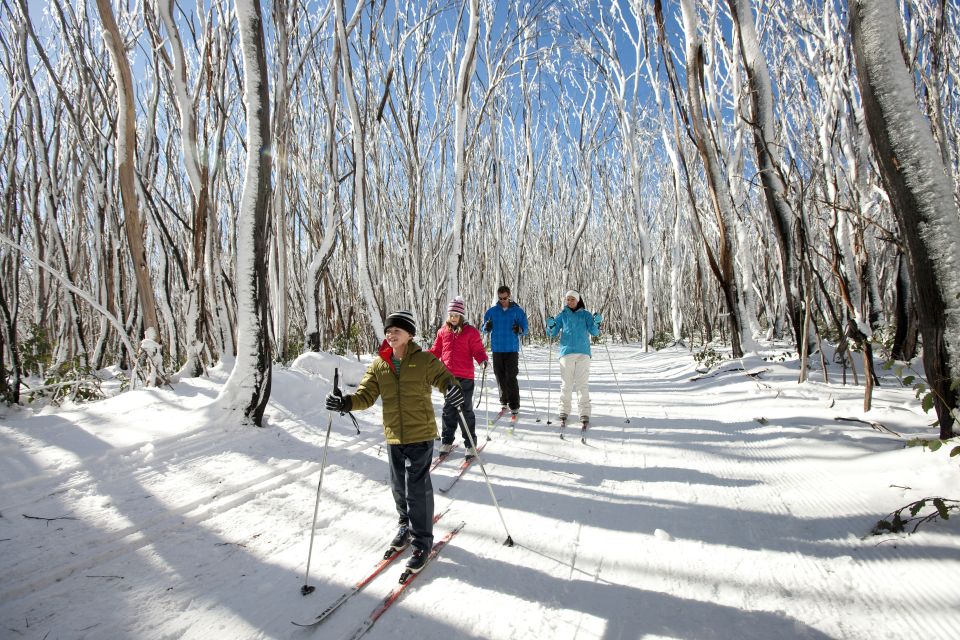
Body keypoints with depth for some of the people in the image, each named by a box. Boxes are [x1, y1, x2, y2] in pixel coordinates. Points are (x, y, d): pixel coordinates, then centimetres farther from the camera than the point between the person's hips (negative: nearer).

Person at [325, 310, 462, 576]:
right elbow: (366, 394, 3)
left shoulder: (424, 360, -7)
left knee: (417, 488, -3)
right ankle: (407, 526, 41)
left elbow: (443, 376, -7)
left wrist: (452, 387, -31)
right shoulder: (379, 364, 4)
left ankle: (422, 541, 13)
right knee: (399, 486, 18)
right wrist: (346, 402, -16)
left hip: (420, 434, -4)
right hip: (393, 436, 5)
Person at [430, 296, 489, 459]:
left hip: (465, 377, -3)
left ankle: (470, 443, 13)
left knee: (465, 410, 3)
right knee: (448, 409, 12)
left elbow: (478, 350, -4)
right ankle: (447, 441, 24)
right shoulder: (443, 331, 8)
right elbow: (436, 350, 13)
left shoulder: (471, 331, -3)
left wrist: (483, 360, -24)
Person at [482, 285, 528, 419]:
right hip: (497, 349, 3)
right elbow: (484, 329, 9)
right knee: (500, 378, 8)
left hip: (512, 349, -3)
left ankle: (514, 407, -4)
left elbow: (524, 330, 2)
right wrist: (487, 328, -14)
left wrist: (519, 330, -21)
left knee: (511, 378, -8)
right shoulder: (492, 311, 7)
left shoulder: (518, 311, 2)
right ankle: (504, 402, 22)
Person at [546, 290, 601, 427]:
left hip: (583, 353, -1)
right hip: (566, 352, 1)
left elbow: (594, 332, 3)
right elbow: (553, 334, 8)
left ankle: (585, 413, -2)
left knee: (582, 384, -4)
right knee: (566, 384, 2)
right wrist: (551, 326, -13)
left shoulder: (585, 314, 11)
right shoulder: (562, 315, 12)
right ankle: (564, 411, 12)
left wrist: (597, 323, -17)